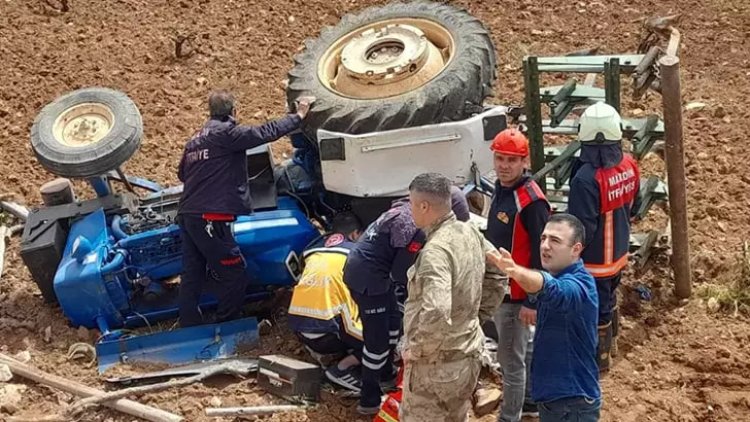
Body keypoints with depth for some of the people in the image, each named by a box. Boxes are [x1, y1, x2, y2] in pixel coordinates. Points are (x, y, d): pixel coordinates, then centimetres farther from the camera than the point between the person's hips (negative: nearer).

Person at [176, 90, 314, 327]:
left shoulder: (195, 140, 18)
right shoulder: (225, 132, -7)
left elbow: (182, 173, 28)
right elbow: (265, 133, -12)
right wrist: (299, 115, -2)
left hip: (187, 216, 9)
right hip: (210, 218, -9)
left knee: (192, 275, 12)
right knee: (234, 274, 0)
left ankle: (189, 329, 15)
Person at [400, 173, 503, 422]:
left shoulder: (435, 250, -27)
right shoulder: (470, 233, 1)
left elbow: (436, 313, -37)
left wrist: (416, 349, -22)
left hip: (434, 364, -8)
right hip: (469, 354, 9)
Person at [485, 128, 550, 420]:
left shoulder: (532, 201, -24)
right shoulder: (502, 189, 5)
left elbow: (541, 255, -23)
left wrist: (532, 302, -21)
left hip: (516, 295, -10)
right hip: (498, 289, 10)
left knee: (510, 360, 1)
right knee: (524, 349, 25)